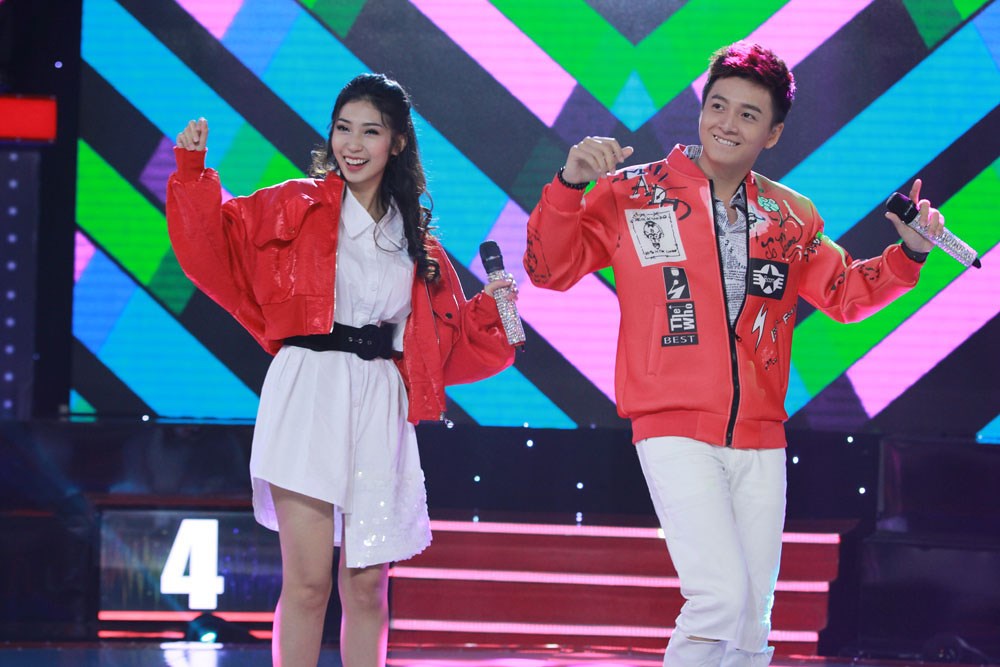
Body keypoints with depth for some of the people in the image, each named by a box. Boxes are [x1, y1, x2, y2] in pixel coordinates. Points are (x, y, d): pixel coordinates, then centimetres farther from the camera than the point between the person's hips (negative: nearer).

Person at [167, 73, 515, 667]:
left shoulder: (416, 241, 17)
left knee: (367, 586, 3)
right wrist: (193, 173, -10)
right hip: (309, 395, -4)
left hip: (380, 406, 4)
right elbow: (218, 246, -1)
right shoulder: (296, 207, 6)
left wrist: (488, 308, 5)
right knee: (309, 581, -10)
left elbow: (447, 334, 21)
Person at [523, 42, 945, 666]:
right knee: (721, 596, -21)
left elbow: (845, 292, 21)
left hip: (759, 440, 5)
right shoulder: (633, 194, 1)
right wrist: (570, 184, -15)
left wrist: (908, 254, 5)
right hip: (675, 432, -5)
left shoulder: (790, 217, 11)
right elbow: (551, 269, 0)